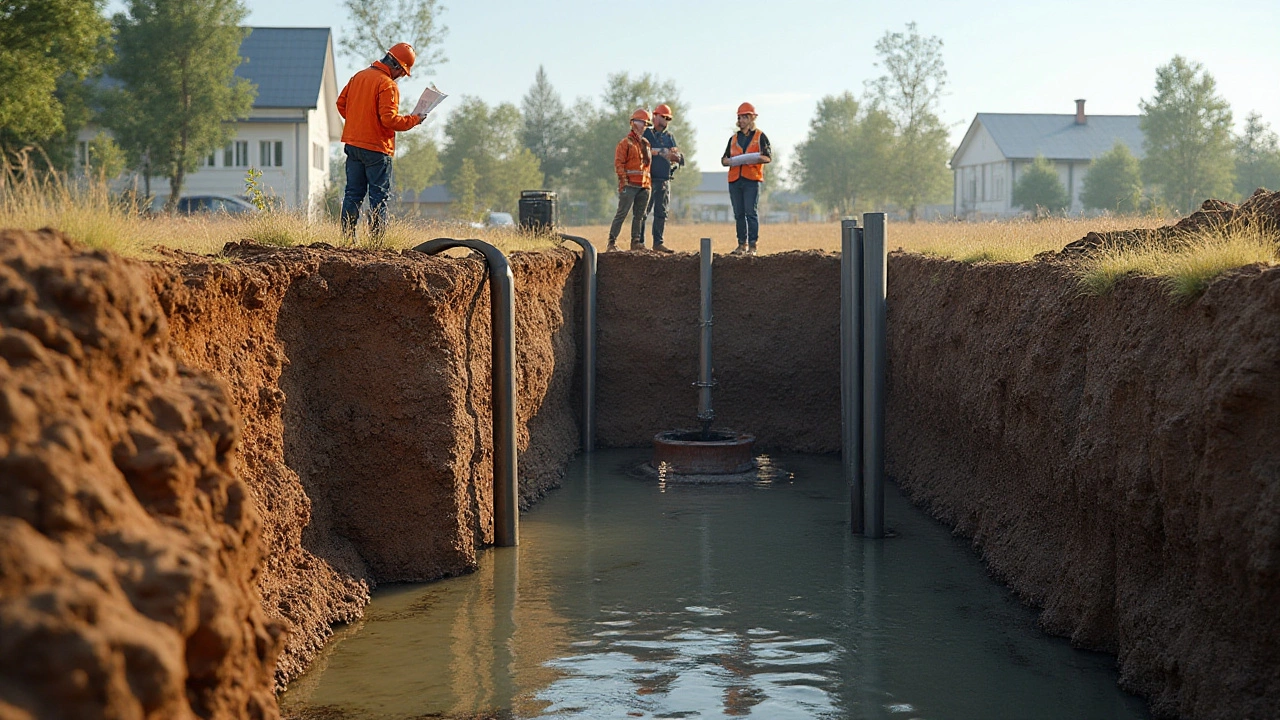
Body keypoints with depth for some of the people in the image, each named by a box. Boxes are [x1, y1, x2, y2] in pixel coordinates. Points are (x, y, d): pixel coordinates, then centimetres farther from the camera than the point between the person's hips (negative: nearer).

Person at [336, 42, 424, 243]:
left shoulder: (358, 76, 10)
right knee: (379, 196, -2)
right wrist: (414, 120, -8)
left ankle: (348, 238, 11)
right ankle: (377, 241, -5)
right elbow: (389, 119, -20)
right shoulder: (388, 85, -14)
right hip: (376, 148, -7)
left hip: (352, 143, 7)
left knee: (353, 193, 11)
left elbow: (341, 103, 15)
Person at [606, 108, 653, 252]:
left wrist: (648, 183, 14)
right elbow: (618, 163, -7)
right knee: (622, 213, -9)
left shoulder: (646, 143, 20)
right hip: (630, 185, -7)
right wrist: (624, 181, -15)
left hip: (644, 186, 7)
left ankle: (636, 242, 14)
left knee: (639, 215, 8)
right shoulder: (625, 143, -1)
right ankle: (612, 243, -9)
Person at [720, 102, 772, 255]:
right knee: (739, 214, 6)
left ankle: (752, 246, -7)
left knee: (751, 213, -8)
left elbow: (768, 157, -1)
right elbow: (724, 159, 19)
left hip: (752, 180, -5)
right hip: (734, 179, 5)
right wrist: (727, 161, -6)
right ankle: (742, 245, 11)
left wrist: (757, 158, -21)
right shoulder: (734, 138, 20)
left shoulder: (760, 136, 7)